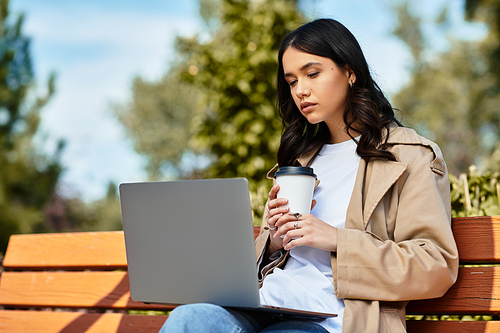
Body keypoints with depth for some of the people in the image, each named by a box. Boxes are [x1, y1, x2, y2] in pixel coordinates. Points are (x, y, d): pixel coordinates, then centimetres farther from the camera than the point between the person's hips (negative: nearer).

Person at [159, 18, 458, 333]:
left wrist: (336, 239, -11)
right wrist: (274, 241, 4)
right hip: (267, 304, 6)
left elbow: (437, 269, -4)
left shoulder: (410, 156, 6)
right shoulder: (300, 157, 26)